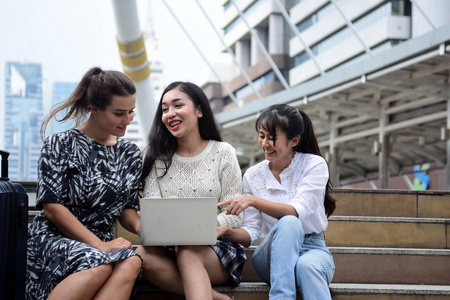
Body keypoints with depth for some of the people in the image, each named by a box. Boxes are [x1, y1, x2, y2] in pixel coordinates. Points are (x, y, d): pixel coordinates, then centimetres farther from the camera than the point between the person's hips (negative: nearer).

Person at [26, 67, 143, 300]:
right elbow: (52, 208, -9)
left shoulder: (130, 154, 14)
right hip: (53, 239, -4)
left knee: (131, 263, -33)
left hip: (103, 244, 5)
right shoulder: (60, 145, -2)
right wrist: (98, 245, -16)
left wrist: (140, 226, -8)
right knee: (99, 266, -38)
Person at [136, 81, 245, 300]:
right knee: (143, 254, -30)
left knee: (188, 254, -35)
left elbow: (234, 215, -2)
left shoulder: (223, 153, 4)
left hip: (217, 247, -3)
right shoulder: (156, 156, 11)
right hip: (169, 247, 3)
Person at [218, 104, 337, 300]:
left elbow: (298, 211, -18)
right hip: (271, 254, 2)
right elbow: (252, 232, 2)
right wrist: (226, 231, -19)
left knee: (308, 265, -39)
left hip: (312, 248, -1)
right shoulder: (253, 176, 6)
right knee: (288, 224, -34)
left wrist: (253, 200, -29)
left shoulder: (314, 164, -4)